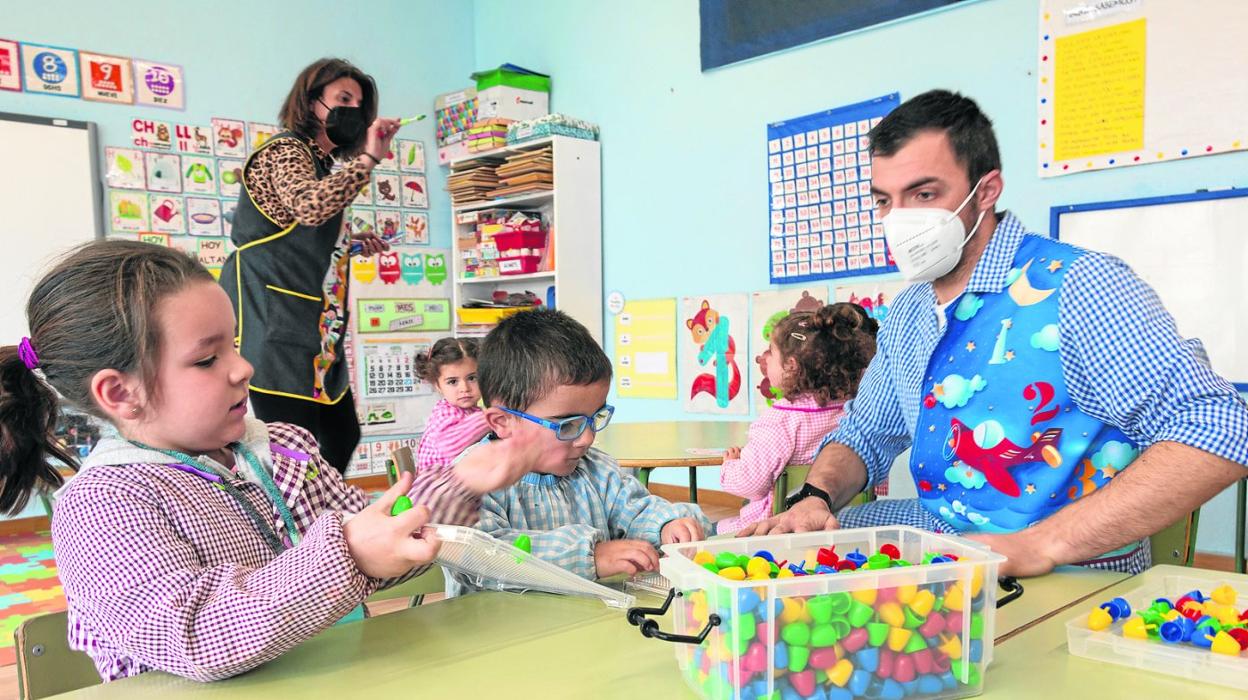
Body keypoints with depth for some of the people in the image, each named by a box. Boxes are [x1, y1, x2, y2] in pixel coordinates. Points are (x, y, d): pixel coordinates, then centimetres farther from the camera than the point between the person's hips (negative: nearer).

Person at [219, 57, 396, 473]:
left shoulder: (321, 164, 21)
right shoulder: (285, 150, -8)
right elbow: (310, 207, -30)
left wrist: (351, 243, 15)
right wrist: (369, 159, -25)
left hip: (313, 326, 10)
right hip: (276, 325, -10)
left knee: (342, 436, 13)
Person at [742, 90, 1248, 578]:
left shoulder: (1077, 286, -16)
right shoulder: (906, 317, 8)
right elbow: (864, 435, 17)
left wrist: (1040, 545, -29)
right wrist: (816, 497, -6)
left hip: (1072, 572, -6)